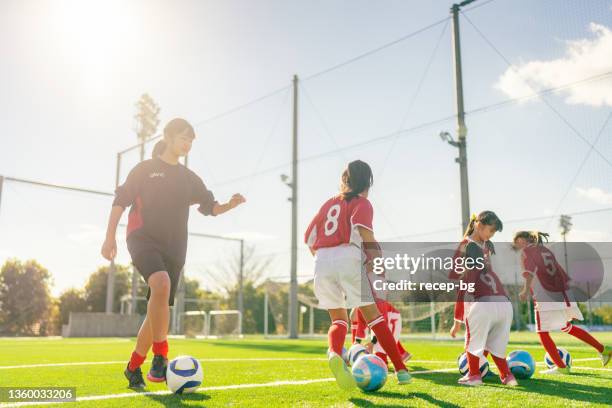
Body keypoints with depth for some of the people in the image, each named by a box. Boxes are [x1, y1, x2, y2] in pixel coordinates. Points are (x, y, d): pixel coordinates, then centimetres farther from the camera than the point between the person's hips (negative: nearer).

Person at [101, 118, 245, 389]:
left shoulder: (189, 178, 16)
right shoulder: (145, 169, 5)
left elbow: (211, 207, 15)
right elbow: (120, 201, 3)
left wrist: (230, 205, -6)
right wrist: (110, 236, -6)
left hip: (174, 249, 5)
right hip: (143, 239, -5)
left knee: (159, 309, 3)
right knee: (161, 283, -33)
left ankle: (133, 367, 21)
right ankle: (160, 357, -26)